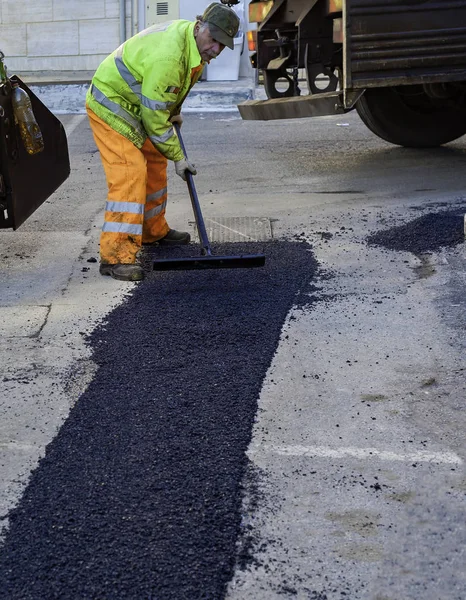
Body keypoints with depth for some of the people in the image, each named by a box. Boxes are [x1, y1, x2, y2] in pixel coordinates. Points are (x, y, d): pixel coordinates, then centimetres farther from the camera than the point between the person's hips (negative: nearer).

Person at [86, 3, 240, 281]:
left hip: (138, 106, 10)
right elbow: (154, 116, -27)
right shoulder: (167, 57, -34)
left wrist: (174, 110, 22)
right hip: (111, 106, -10)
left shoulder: (194, 41, -2)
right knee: (130, 175, -19)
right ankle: (116, 255, -19)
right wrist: (177, 157, -19)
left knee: (154, 166, 19)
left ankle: (154, 231, 36)